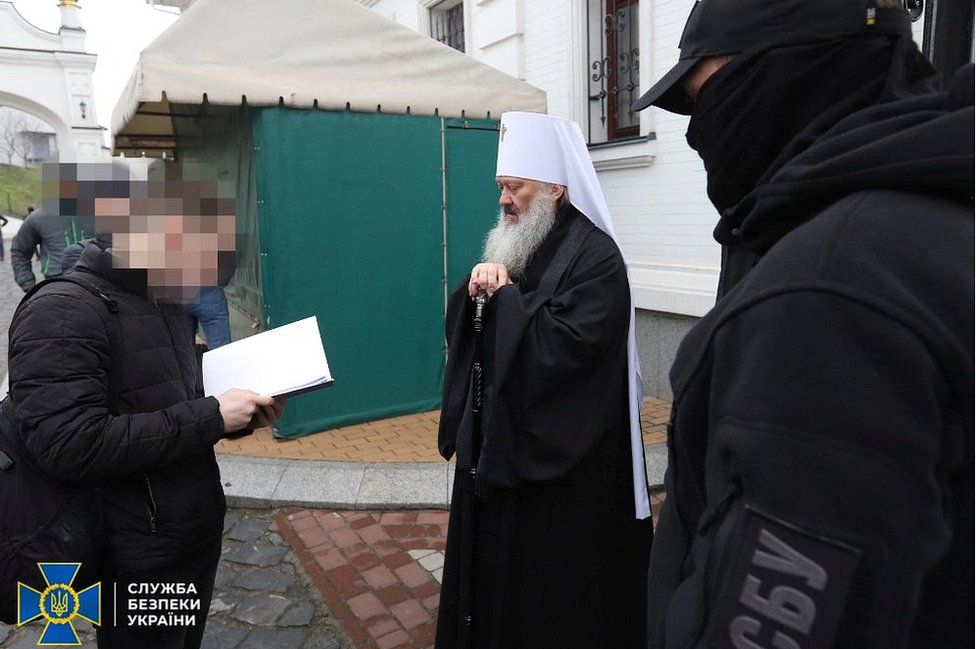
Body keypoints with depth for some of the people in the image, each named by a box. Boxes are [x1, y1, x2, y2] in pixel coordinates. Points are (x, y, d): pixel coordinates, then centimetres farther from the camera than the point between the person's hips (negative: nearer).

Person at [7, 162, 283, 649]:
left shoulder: (162, 304, 10)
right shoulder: (61, 313, -19)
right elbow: (72, 447, -29)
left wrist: (239, 419, -3)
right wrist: (211, 417, -25)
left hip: (198, 536, 8)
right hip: (138, 562, -8)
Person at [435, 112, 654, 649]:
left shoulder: (595, 256, -15)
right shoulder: (513, 248, 10)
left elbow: (565, 346, -27)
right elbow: (460, 329, 9)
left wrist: (506, 295, -15)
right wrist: (477, 287, -11)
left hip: (558, 461, -8)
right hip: (494, 445, 8)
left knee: (551, 596, 8)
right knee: (492, 572, 20)